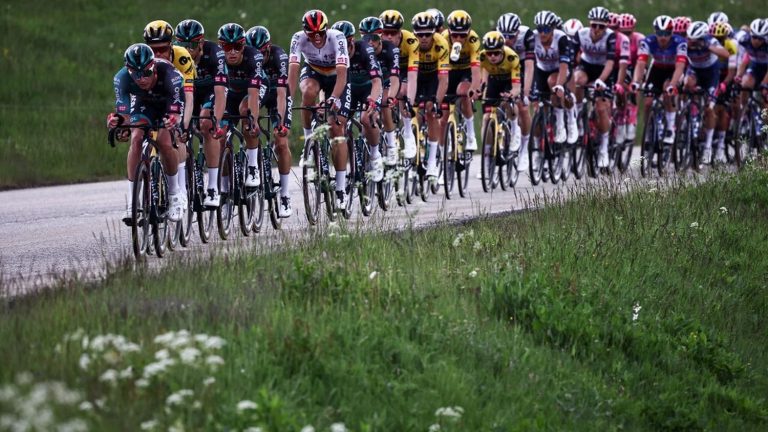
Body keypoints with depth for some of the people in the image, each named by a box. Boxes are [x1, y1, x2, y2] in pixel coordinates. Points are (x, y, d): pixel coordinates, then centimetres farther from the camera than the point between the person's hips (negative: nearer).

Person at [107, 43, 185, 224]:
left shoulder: (169, 74, -39)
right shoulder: (122, 78, -32)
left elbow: (176, 110, -44)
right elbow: (122, 110, -36)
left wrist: (173, 120, -67)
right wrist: (116, 120, -59)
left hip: (169, 105, -2)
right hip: (144, 105, 2)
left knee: (164, 142, -26)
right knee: (136, 140, -23)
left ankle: (175, 194, -4)